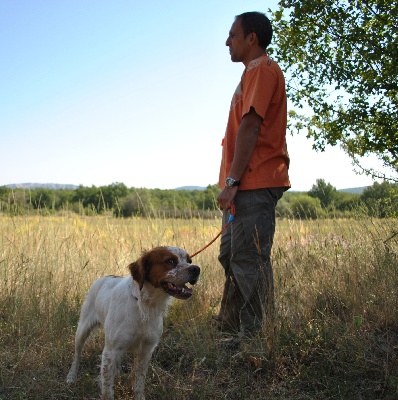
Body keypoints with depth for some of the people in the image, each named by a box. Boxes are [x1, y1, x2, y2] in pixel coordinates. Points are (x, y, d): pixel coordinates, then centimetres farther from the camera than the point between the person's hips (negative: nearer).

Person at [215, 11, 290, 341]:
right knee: (230, 256, 16)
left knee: (249, 262, -10)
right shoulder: (254, 73, 23)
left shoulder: (263, 70, -8)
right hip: (245, 187, 11)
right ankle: (230, 326, 26)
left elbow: (249, 127, -17)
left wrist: (232, 181, -21)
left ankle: (257, 336, -4)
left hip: (255, 185, -11)